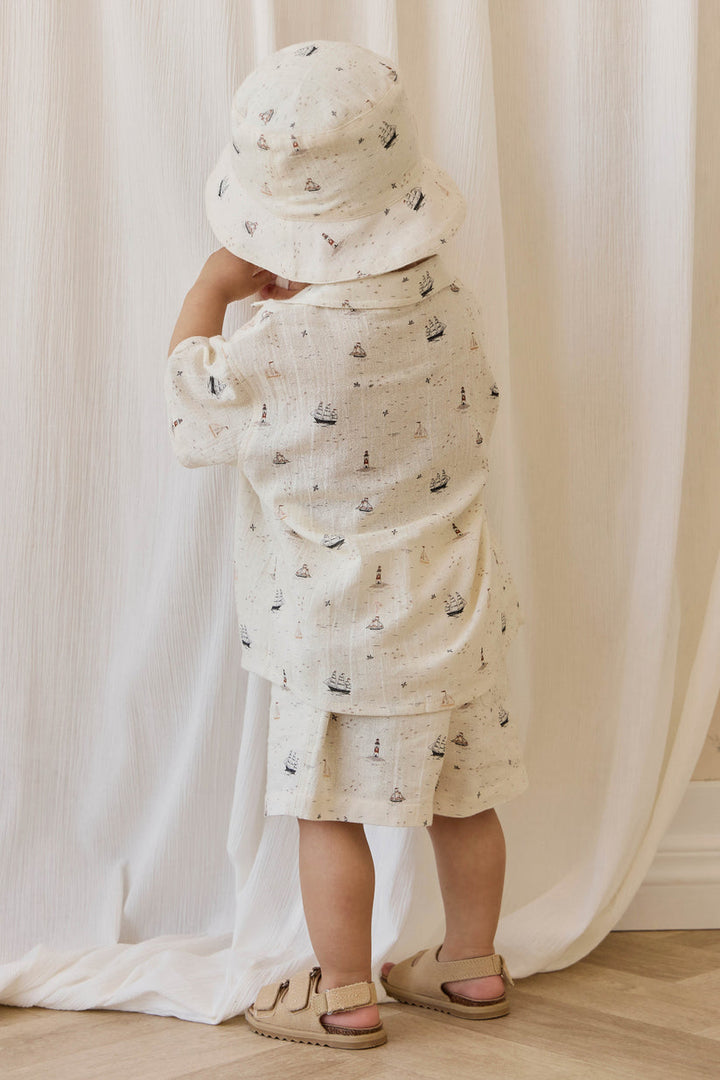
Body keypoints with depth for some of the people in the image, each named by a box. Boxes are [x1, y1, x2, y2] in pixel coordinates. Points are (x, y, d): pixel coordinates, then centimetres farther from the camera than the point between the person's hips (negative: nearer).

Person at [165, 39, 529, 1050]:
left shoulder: (283, 349, -24)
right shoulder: (452, 303, -7)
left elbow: (191, 418, -9)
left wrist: (209, 293, 2)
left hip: (341, 634, -6)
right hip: (453, 607, 6)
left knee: (331, 809, 10)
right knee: (461, 797, 18)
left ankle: (345, 995, 23)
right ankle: (473, 963, 35)